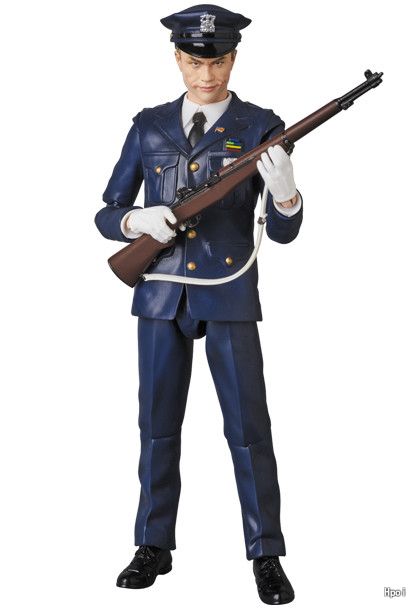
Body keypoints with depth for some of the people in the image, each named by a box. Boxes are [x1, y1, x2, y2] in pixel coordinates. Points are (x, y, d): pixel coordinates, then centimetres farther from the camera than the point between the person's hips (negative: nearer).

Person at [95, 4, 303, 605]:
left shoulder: (260, 126, -1)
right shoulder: (149, 126, 6)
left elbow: (283, 231, -4)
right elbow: (107, 214, 8)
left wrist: (284, 189, -26)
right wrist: (139, 220, -14)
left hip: (229, 296, -2)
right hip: (161, 294, 3)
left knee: (248, 427, 0)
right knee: (158, 425, 10)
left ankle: (267, 556, 13)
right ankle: (154, 547, 23)